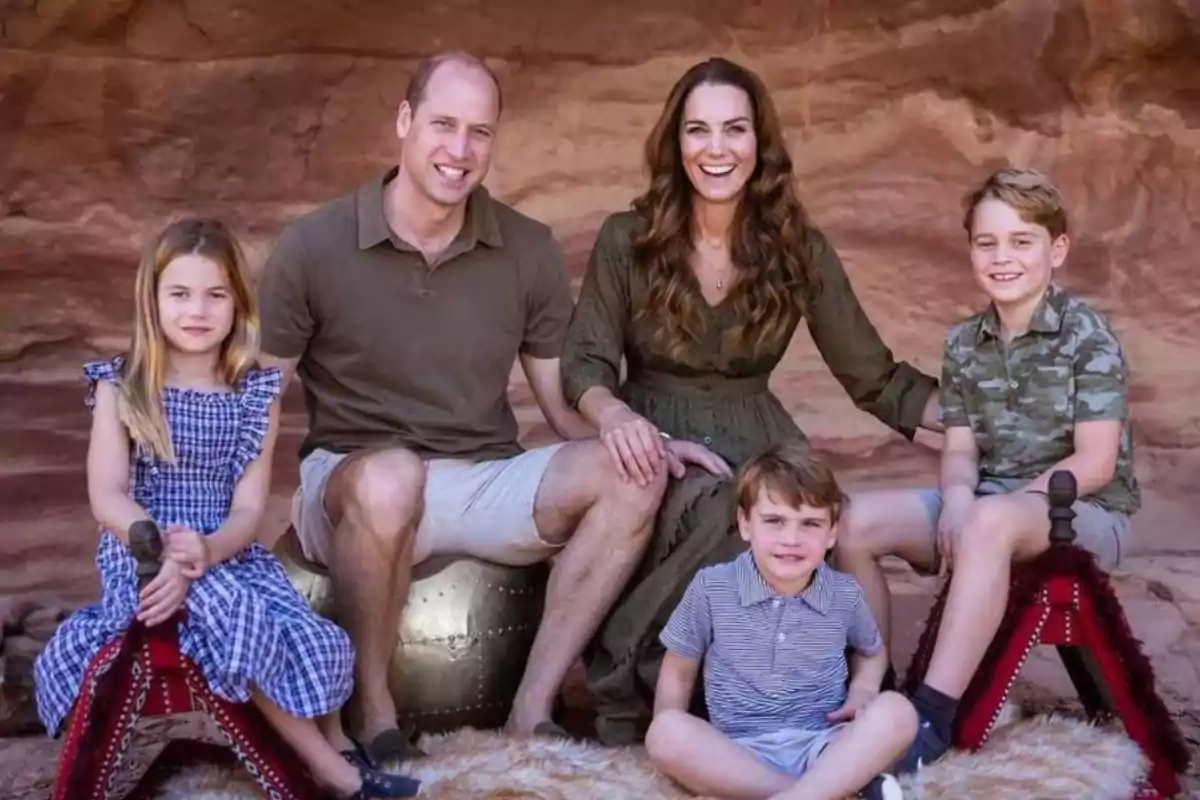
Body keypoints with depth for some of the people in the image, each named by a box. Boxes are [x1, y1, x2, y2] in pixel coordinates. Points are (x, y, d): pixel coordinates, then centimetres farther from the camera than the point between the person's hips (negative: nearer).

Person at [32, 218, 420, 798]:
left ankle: (334, 749, 5)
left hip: (228, 552, 3)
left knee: (316, 645, -23)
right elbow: (107, 496, -8)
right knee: (235, 615, -32)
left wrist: (205, 552, -26)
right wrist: (167, 550, -27)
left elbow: (249, 508, -4)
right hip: (143, 552, -3)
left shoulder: (256, 393, 3)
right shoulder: (120, 386, 0)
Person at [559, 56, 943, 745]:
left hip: (757, 447, 2)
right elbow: (584, 365, -5)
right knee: (712, 516, -36)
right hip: (655, 443, -1)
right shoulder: (626, 240, -1)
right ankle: (622, 688, -19)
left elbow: (875, 377, 6)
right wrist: (615, 415, -30)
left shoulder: (800, 250, 3)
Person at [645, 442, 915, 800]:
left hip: (823, 748, 1)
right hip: (737, 754, 0)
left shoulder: (845, 595, 3)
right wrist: (676, 743, -7)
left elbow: (872, 651, 24)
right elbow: (678, 671, 7)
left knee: (896, 712, -26)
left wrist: (861, 695, 2)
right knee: (664, 732, -32)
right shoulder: (711, 588, -2)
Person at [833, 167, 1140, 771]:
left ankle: (932, 717, -39)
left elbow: (1096, 462, -15)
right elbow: (960, 448, 5)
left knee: (988, 524, -40)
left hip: (1085, 513, -6)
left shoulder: (1087, 336, -10)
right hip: (988, 502, 6)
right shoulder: (964, 343, 8)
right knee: (858, 520, -14)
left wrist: (1002, 501, -21)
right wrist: (957, 496, -18)